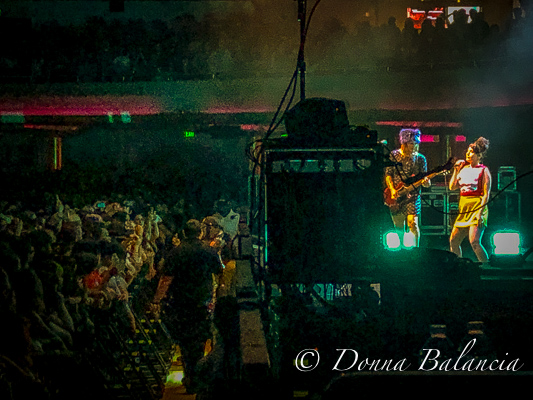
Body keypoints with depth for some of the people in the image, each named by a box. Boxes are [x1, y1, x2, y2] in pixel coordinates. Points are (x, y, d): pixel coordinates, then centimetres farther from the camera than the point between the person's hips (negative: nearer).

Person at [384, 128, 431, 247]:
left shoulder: (420, 159, 3)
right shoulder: (394, 155, 4)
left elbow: (423, 177, 5)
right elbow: (388, 174, 4)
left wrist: (426, 182, -19)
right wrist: (392, 190, -8)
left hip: (412, 196, -1)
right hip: (396, 197, 1)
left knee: (413, 224, -13)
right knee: (399, 227, 5)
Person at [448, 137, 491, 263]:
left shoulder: (483, 171, -4)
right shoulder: (464, 169, 15)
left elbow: (486, 194, -10)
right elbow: (452, 187, 12)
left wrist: (480, 212, -19)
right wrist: (456, 170, 4)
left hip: (477, 207, -7)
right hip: (463, 209, 7)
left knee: (474, 242, -20)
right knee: (453, 241, 9)